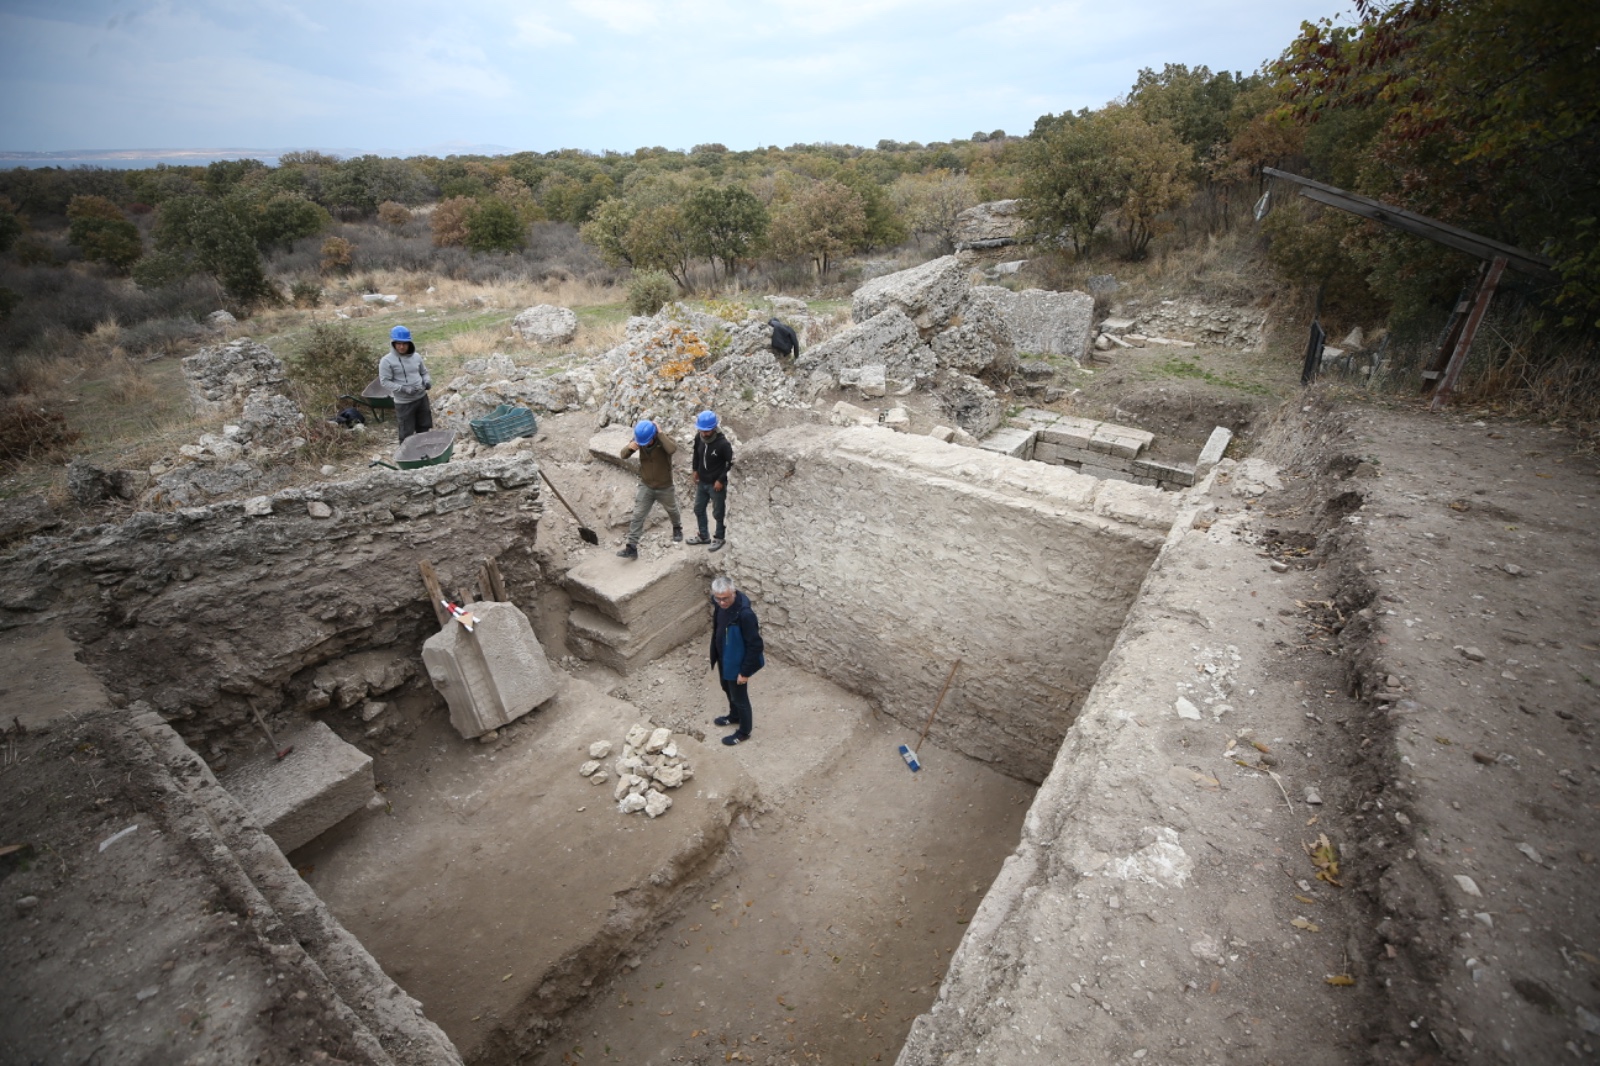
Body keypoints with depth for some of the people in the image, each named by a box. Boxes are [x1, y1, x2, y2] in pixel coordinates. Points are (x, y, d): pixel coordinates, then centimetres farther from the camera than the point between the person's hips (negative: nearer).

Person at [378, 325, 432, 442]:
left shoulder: (416, 356, 3)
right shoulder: (387, 361, -12)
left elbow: (424, 372, 16)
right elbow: (385, 381, -13)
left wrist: (427, 381, -7)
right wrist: (403, 389, -25)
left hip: (422, 397, 5)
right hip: (404, 402, -5)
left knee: (424, 428, 17)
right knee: (406, 433, 1)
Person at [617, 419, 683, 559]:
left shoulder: (664, 439, -24)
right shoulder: (639, 439, -13)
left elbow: (672, 450, -47)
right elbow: (623, 455, -10)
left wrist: (660, 433, -40)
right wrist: (630, 447, -32)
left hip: (665, 488, -2)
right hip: (645, 486, 2)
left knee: (672, 511, 23)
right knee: (638, 516, -5)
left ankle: (677, 528, 54)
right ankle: (631, 547, -2)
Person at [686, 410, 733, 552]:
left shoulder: (723, 443, -27)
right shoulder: (698, 438, -9)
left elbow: (731, 463, -17)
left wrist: (721, 480, -16)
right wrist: (695, 470, 10)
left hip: (716, 484, -6)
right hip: (702, 482, 7)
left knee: (718, 512, 10)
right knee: (698, 509, 19)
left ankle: (719, 538, 30)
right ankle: (703, 536, 38)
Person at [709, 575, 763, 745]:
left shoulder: (745, 614, -36)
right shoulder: (720, 604, -11)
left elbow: (755, 645, -27)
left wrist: (745, 671, -20)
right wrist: (716, 655, 18)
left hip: (737, 662, -8)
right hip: (723, 657, 8)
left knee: (739, 697, 14)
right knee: (727, 689, 29)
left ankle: (744, 732, 38)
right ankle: (734, 716, 56)